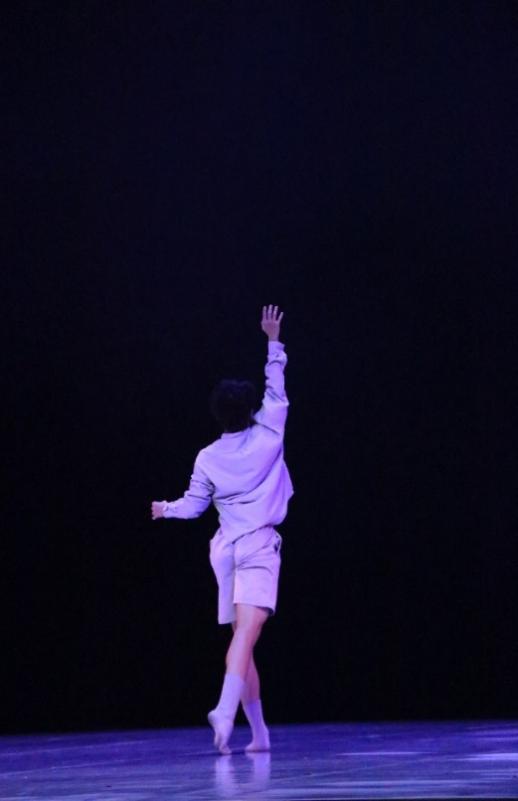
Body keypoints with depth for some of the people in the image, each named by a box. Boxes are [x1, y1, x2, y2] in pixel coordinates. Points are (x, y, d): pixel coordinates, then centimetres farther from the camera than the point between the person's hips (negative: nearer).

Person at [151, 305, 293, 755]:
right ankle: (227, 712, -38)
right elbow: (276, 390, 9)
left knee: (242, 639, 11)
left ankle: (259, 731, 13)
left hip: (225, 548, 4)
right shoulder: (267, 438, -2)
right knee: (247, 632, -18)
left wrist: (165, 509, 33)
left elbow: (194, 505, 12)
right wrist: (274, 342, 16)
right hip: (260, 547, -4)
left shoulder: (208, 458, 4)